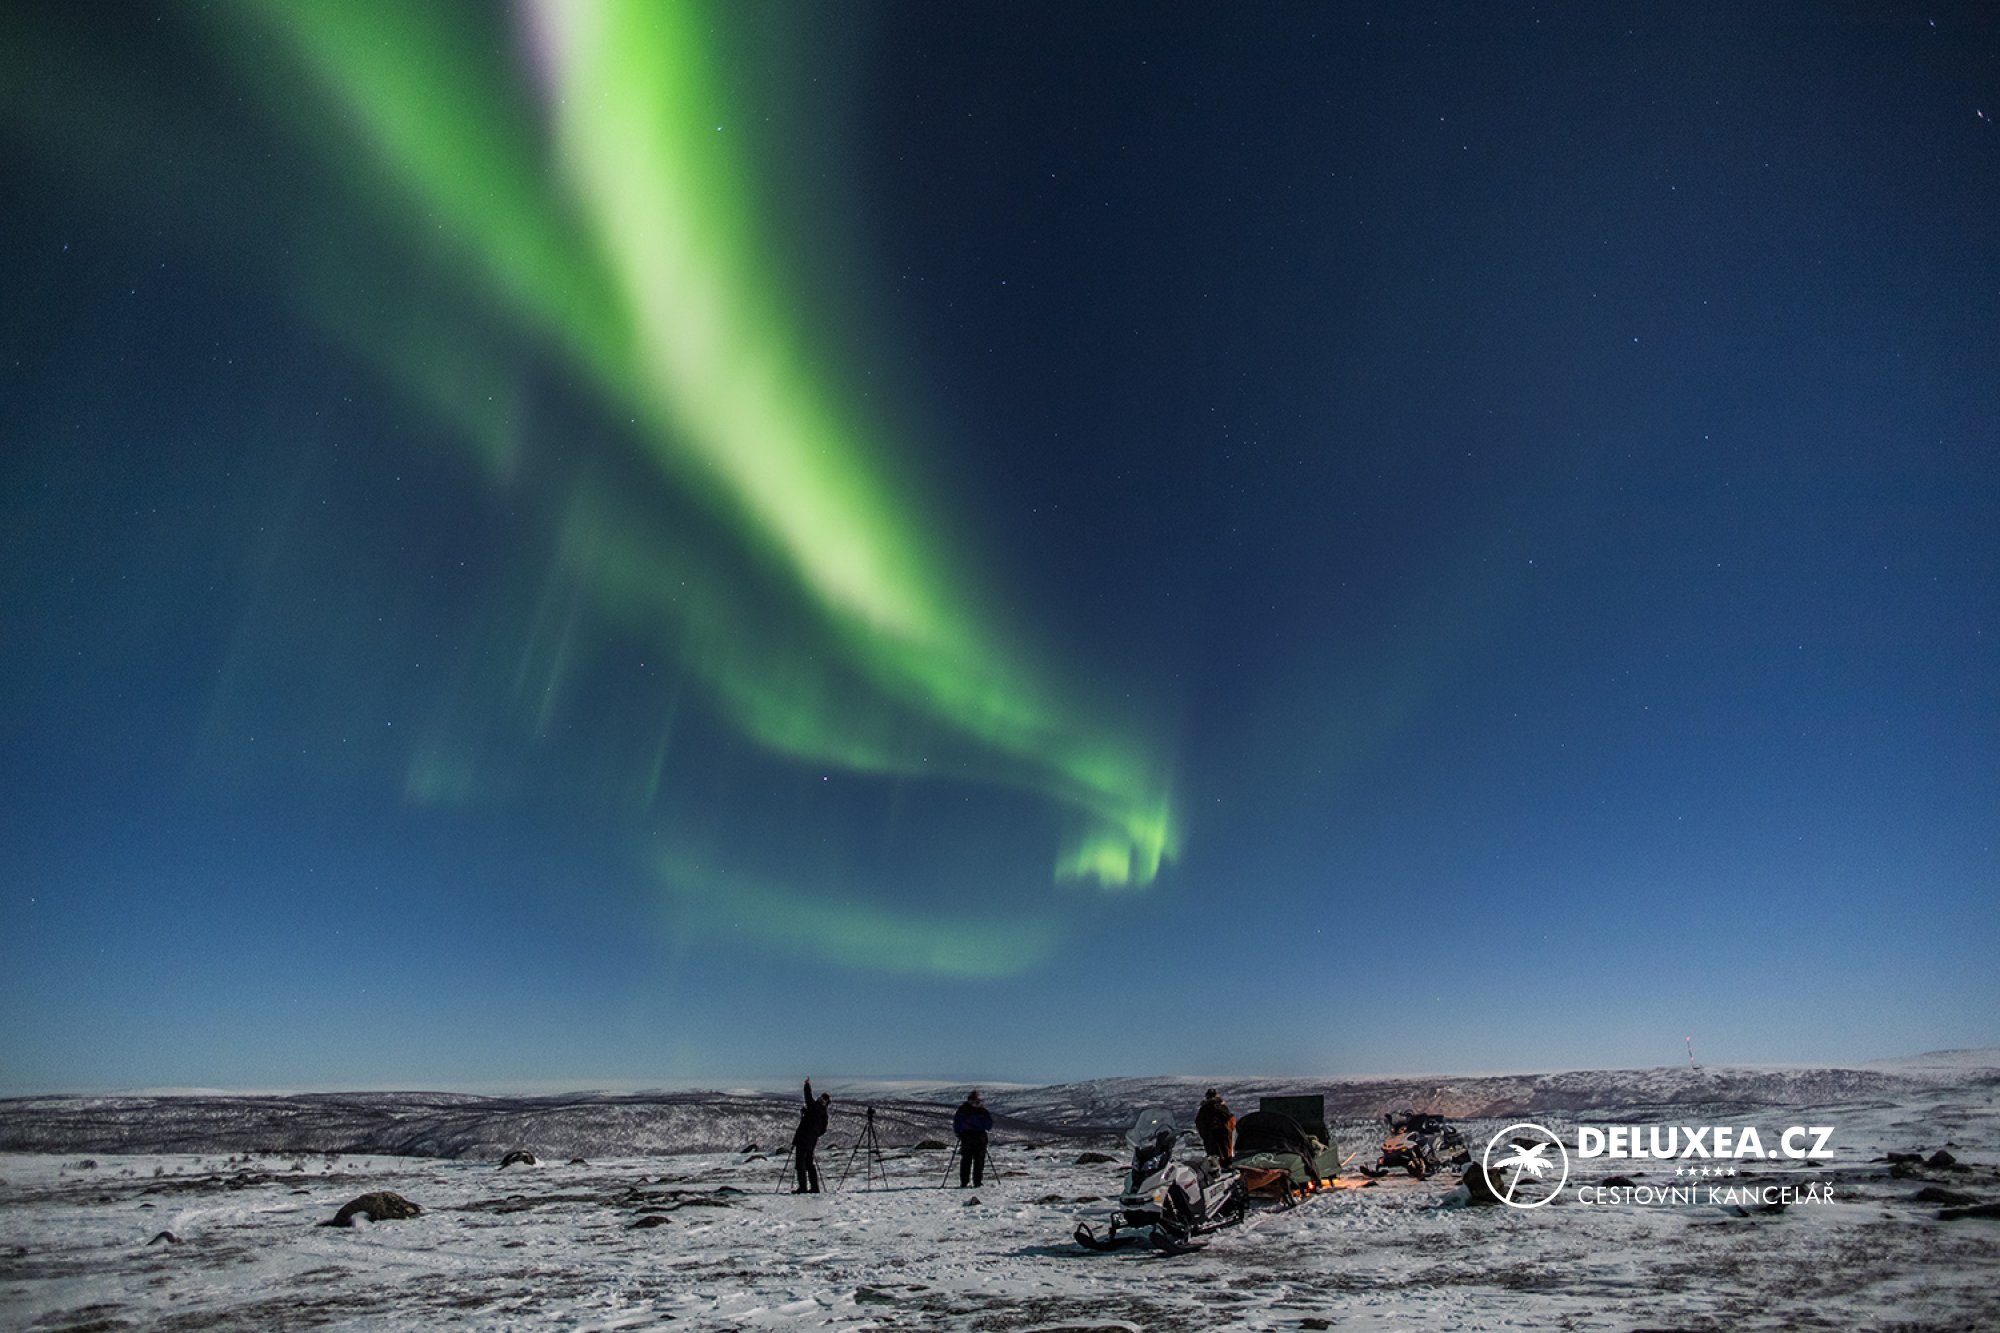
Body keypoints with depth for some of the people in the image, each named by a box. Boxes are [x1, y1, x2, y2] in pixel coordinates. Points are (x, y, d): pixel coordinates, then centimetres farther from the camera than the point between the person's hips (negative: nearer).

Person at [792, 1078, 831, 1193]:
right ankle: (814, 1187, 13)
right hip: (812, 1141, 8)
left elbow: (808, 1097, -7)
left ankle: (803, 1188, -4)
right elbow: (823, 1130, 15)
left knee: (800, 1163, -2)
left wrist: (808, 1085, 7)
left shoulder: (815, 1107, -13)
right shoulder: (824, 1114, 9)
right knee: (809, 1164, 15)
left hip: (803, 1139, -8)